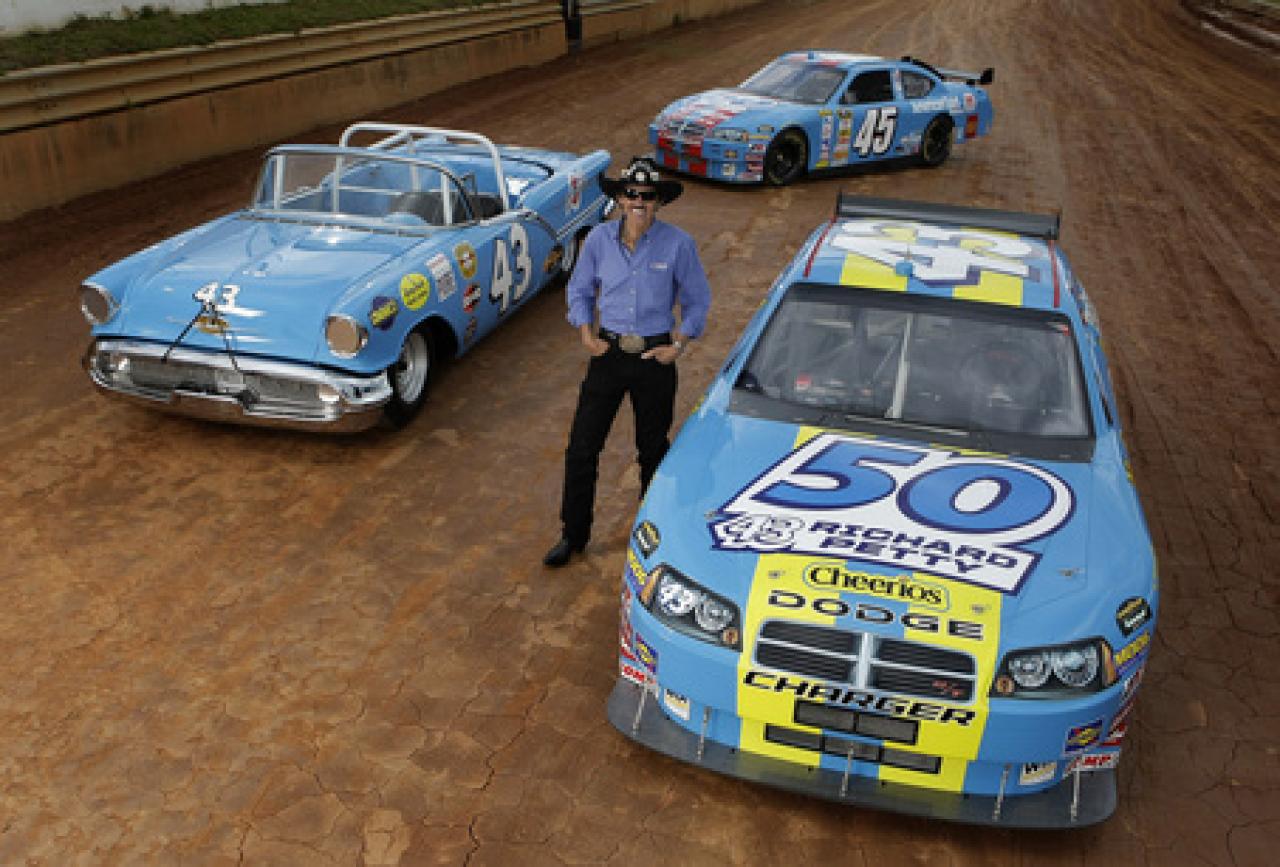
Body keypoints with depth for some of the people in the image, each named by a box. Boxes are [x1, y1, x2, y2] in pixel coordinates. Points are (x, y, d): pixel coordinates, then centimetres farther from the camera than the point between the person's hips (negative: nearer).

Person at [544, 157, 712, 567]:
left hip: (655, 357, -1)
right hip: (608, 353, 2)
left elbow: (697, 300, 3)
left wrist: (678, 345, -7)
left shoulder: (677, 244, -7)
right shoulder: (600, 239, -2)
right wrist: (587, 335, -2)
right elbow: (579, 290, 11)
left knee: (653, 450, 12)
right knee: (581, 448, 2)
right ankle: (573, 534, 18)